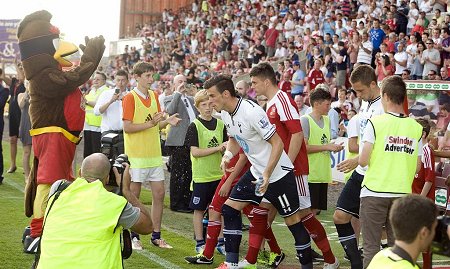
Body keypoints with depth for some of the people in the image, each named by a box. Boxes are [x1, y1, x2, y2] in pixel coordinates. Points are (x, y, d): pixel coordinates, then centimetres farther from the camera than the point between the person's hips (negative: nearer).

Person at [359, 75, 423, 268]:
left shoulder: (376, 122, -7)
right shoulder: (416, 128, 4)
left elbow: (363, 161, -11)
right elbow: (417, 168, 7)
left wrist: (358, 160, 11)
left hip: (374, 192, -3)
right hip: (403, 194, 3)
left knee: (371, 247, 2)